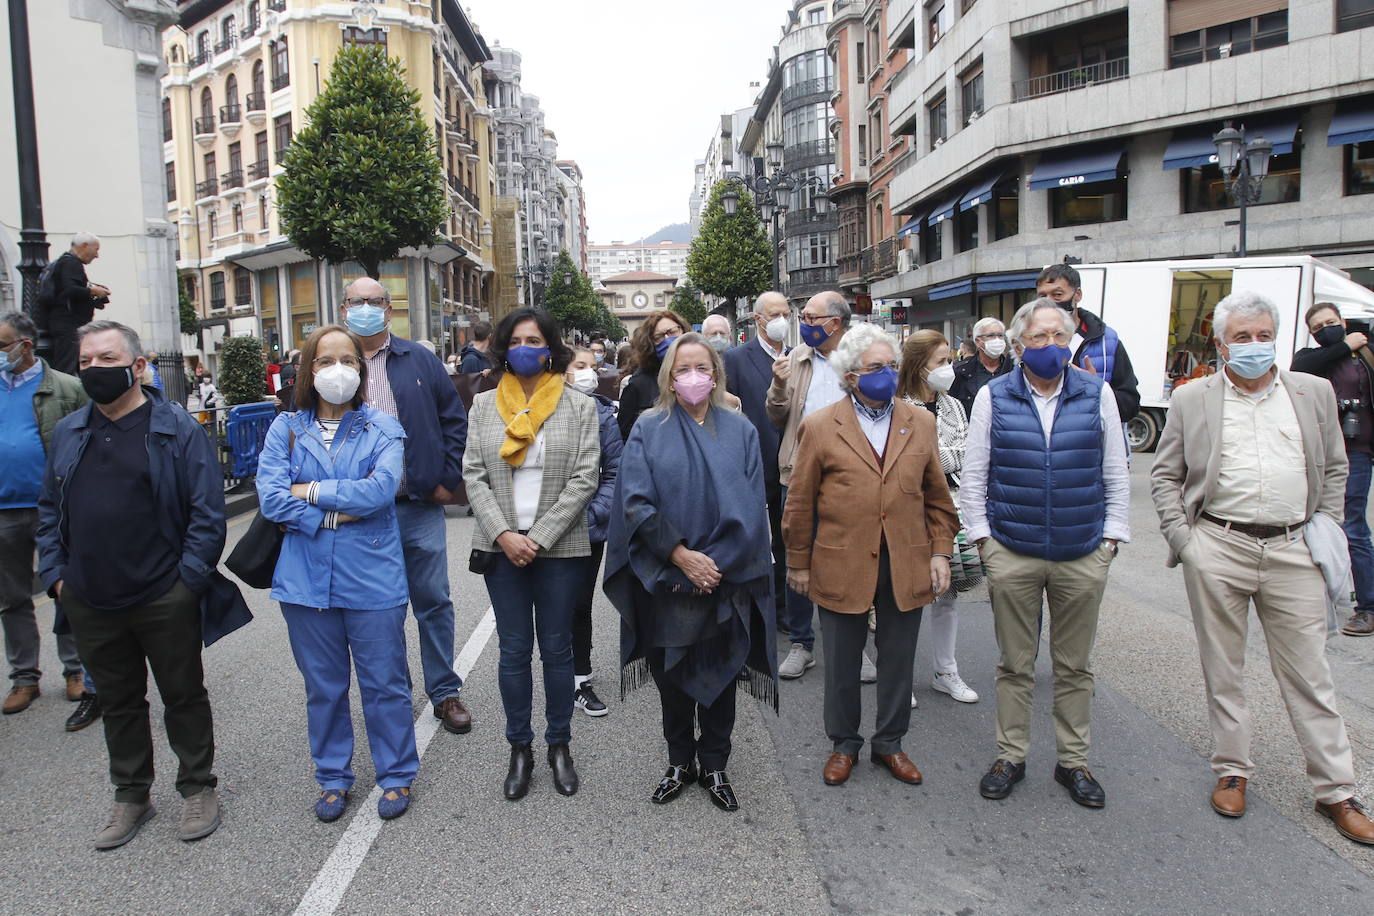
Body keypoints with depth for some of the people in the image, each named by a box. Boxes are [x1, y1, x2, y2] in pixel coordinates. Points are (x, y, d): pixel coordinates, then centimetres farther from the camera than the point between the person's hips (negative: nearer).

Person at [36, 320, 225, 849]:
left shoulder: (177, 428, -8)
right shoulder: (67, 433, 9)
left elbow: (208, 510, -10)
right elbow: (49, 509, 15)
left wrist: (187, 580, -13)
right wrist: (55, 576, 5)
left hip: (164, 602, -4)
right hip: (90, 606, 5)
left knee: (183, 696, 10)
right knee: (118, 702, 17)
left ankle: (198, 789, 27)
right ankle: (130, 796, 33)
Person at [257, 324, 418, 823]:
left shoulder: (382, 428, -1)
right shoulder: (286, 429, 4)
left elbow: (380, 489, -17)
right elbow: (270, 498, -7)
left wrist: (311, 491, -10)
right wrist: (334, 517, -14)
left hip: (372, 577, -2)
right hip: (306, 578, 2)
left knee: (384, 684, 7)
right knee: (323, 687, 15)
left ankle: (396, 776, 25)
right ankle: (333, 778, 32)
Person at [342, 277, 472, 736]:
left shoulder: (420, 361, 5)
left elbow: (454, 419, 6)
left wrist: (447, 479, -1)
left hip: (419, 507, 0)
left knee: (434, 602, 7)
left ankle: (445, 692, 21)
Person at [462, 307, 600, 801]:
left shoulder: (579, 406, 1)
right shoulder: (485, 405, 7)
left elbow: (585, 478, -5)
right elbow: (473, 476, 3)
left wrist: (539, 538, -12)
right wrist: (505, 534, -11)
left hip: (559, 547, -1)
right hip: (502, 545, 2)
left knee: (557, 649, 8)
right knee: (514, 651, 7)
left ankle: (559, 746, 24)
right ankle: (520, 750, 22)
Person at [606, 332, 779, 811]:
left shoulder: (739, 430, 2)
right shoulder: (649, 429, -1)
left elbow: (750, 507, -3)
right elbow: (637, 502, -9)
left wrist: (717, 563, -12)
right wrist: (682, 557, -16)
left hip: (727, 580, 1)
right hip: (666, 582, 0)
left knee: (720, 673, 11)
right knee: (672, 674, 11)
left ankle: (714, 766, 27)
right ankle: (680, 761, 29)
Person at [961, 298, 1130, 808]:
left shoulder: (1097, 396, 3)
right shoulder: (993, 397, 0)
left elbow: (1116, 475, 8)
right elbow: (973, 475, 3)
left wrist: (1112, 536, 3)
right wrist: (981, 535, -2)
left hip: (1084, 558, 1)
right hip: (1011, 555, -1)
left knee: (1075, 666, 12)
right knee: (1015, 665, 10)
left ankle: (1073, 761, 27)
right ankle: (1010, 757, 25)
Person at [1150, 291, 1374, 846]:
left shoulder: (1315, 394, 9)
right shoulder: (1191, 399, 4)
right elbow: (1165, 475, 6)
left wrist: (1326, 525, 4)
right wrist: (1180, 536, -3)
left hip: (1292, 551, 1)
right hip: (1217, 550, -1)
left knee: (1309, 674, 6)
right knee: (1222, 669, 10)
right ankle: (1232, 770, 24)